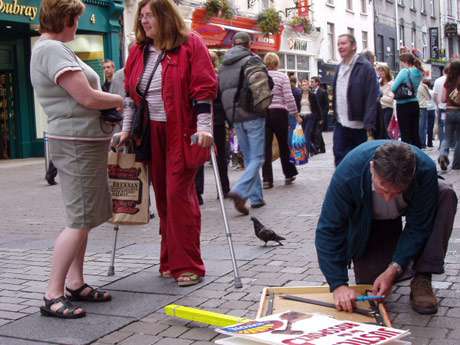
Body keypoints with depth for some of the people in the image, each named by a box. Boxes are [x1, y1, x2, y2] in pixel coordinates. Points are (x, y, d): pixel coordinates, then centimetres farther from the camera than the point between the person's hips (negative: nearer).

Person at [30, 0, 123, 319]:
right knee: (79, 220, -9)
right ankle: (53, 296, -5)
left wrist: (111, 103, 8)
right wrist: (120, 100, -4)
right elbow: (87, 97, -20)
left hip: (84, 142, 11)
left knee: (84, 216, 14)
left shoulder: (52, 48, 17)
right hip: (77, 143, -11)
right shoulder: (52, 49, -16)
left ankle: (75, 283, 20)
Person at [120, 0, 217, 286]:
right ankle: (172, 260, 18)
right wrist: (126, 129, 15)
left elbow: (204, 88, -10)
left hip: (183, 133, -6)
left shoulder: (191, 44, -5)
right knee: (163, 196, 7)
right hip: (152, 134, 6)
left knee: (179, 194, -8)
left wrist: (204, 126, -17)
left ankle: (188, 265, 2)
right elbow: (130, 93, 17)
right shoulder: (138, 51, 13)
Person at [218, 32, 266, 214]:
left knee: (248, 158, 14)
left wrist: (230, 113, 14)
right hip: (253, 116, -6)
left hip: (235, 117, 6)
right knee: (257, 158, -3)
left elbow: (220, 91, 11)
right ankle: (240, 191, -23)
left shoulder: (223, 65, 11)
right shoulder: (252, 60, -6)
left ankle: (256, 197, 15)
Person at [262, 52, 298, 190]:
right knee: (283, 144, 11)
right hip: (279, 113, -1)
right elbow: (289, 97, -8)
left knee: (266, 146, 2)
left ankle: (267, 179, -1)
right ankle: (289, 175, 22)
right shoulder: (282, 76, -3)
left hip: (262, 113, 2)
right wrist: (295, 113, -1)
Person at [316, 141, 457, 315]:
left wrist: (394, 270, -36)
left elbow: (418, 227, -28)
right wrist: (339, 284, -41)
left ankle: (422, 279, -20)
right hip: (369, 221, 0)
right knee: (369, 282, -10)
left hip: (412, 207, 1)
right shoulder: (347, 174, -40)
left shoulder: (425, 170, -39)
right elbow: (328, 231, -34)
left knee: (446, 195, -30)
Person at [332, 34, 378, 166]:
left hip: (359, 126, -6)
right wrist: (336, 115, 10)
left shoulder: (365, 67, -10)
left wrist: (369, 126, -21)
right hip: (341, 125, 6)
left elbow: (372, 99, -16)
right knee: (340, 160, -2)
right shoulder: (339, 67, 13)